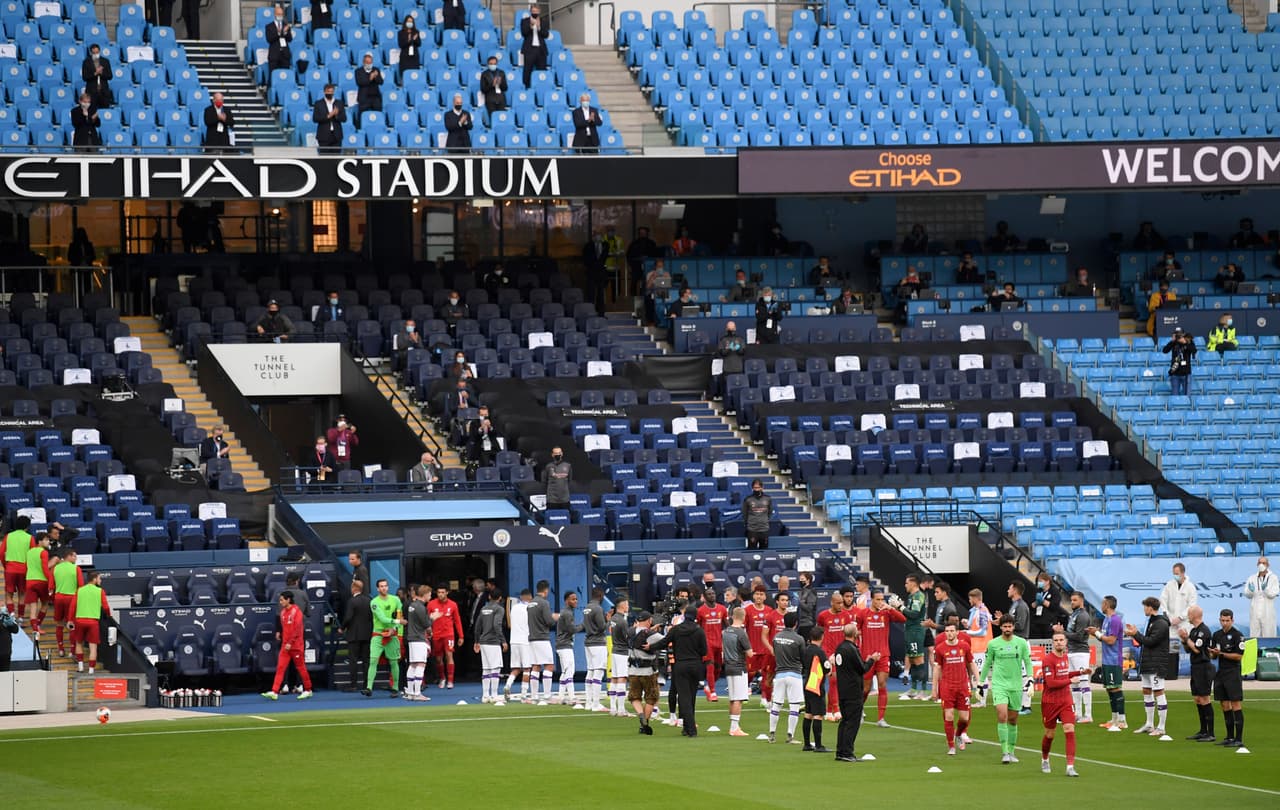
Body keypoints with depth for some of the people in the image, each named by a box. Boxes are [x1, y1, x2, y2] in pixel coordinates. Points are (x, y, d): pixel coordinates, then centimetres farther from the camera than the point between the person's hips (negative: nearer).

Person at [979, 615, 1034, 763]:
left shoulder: (1021, 643, 4)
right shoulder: (993, 644, 2)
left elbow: (1028, 663, 9)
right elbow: (987, 664, 11)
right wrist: (981, 682, 13)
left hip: (1016, 686, 2)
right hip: (999, 684, -2)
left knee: (1013, 720, 7)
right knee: (1002, 716, -17)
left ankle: (1011, 752, 19)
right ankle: (1004, 752, -17)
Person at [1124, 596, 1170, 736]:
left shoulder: (1161, 624, -14)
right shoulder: (1152, 622, 17)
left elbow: (1150, 641, -20)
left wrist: (1136, 634, -10)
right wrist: (1135, 633, 10)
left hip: (1157, 665, -10)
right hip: (1147, 664, 10)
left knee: (1158, 693, -8)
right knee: (1146, 692, 14)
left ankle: (1161, 727, -7)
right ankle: (1149, 725, 22)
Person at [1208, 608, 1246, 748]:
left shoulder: (1237, 635, -7)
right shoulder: (1217, 635, 14)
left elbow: (1239, 656, -11)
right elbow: (1213, 655, 18)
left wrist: (1222, 654, -16)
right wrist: (1213, 652, -5)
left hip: (1233, 673, -7)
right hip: (1221, 673, 7)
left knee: (1236, 706, -9)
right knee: (1225, 706, 9)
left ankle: (1239, 739, -11)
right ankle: (1230, 737, 16)